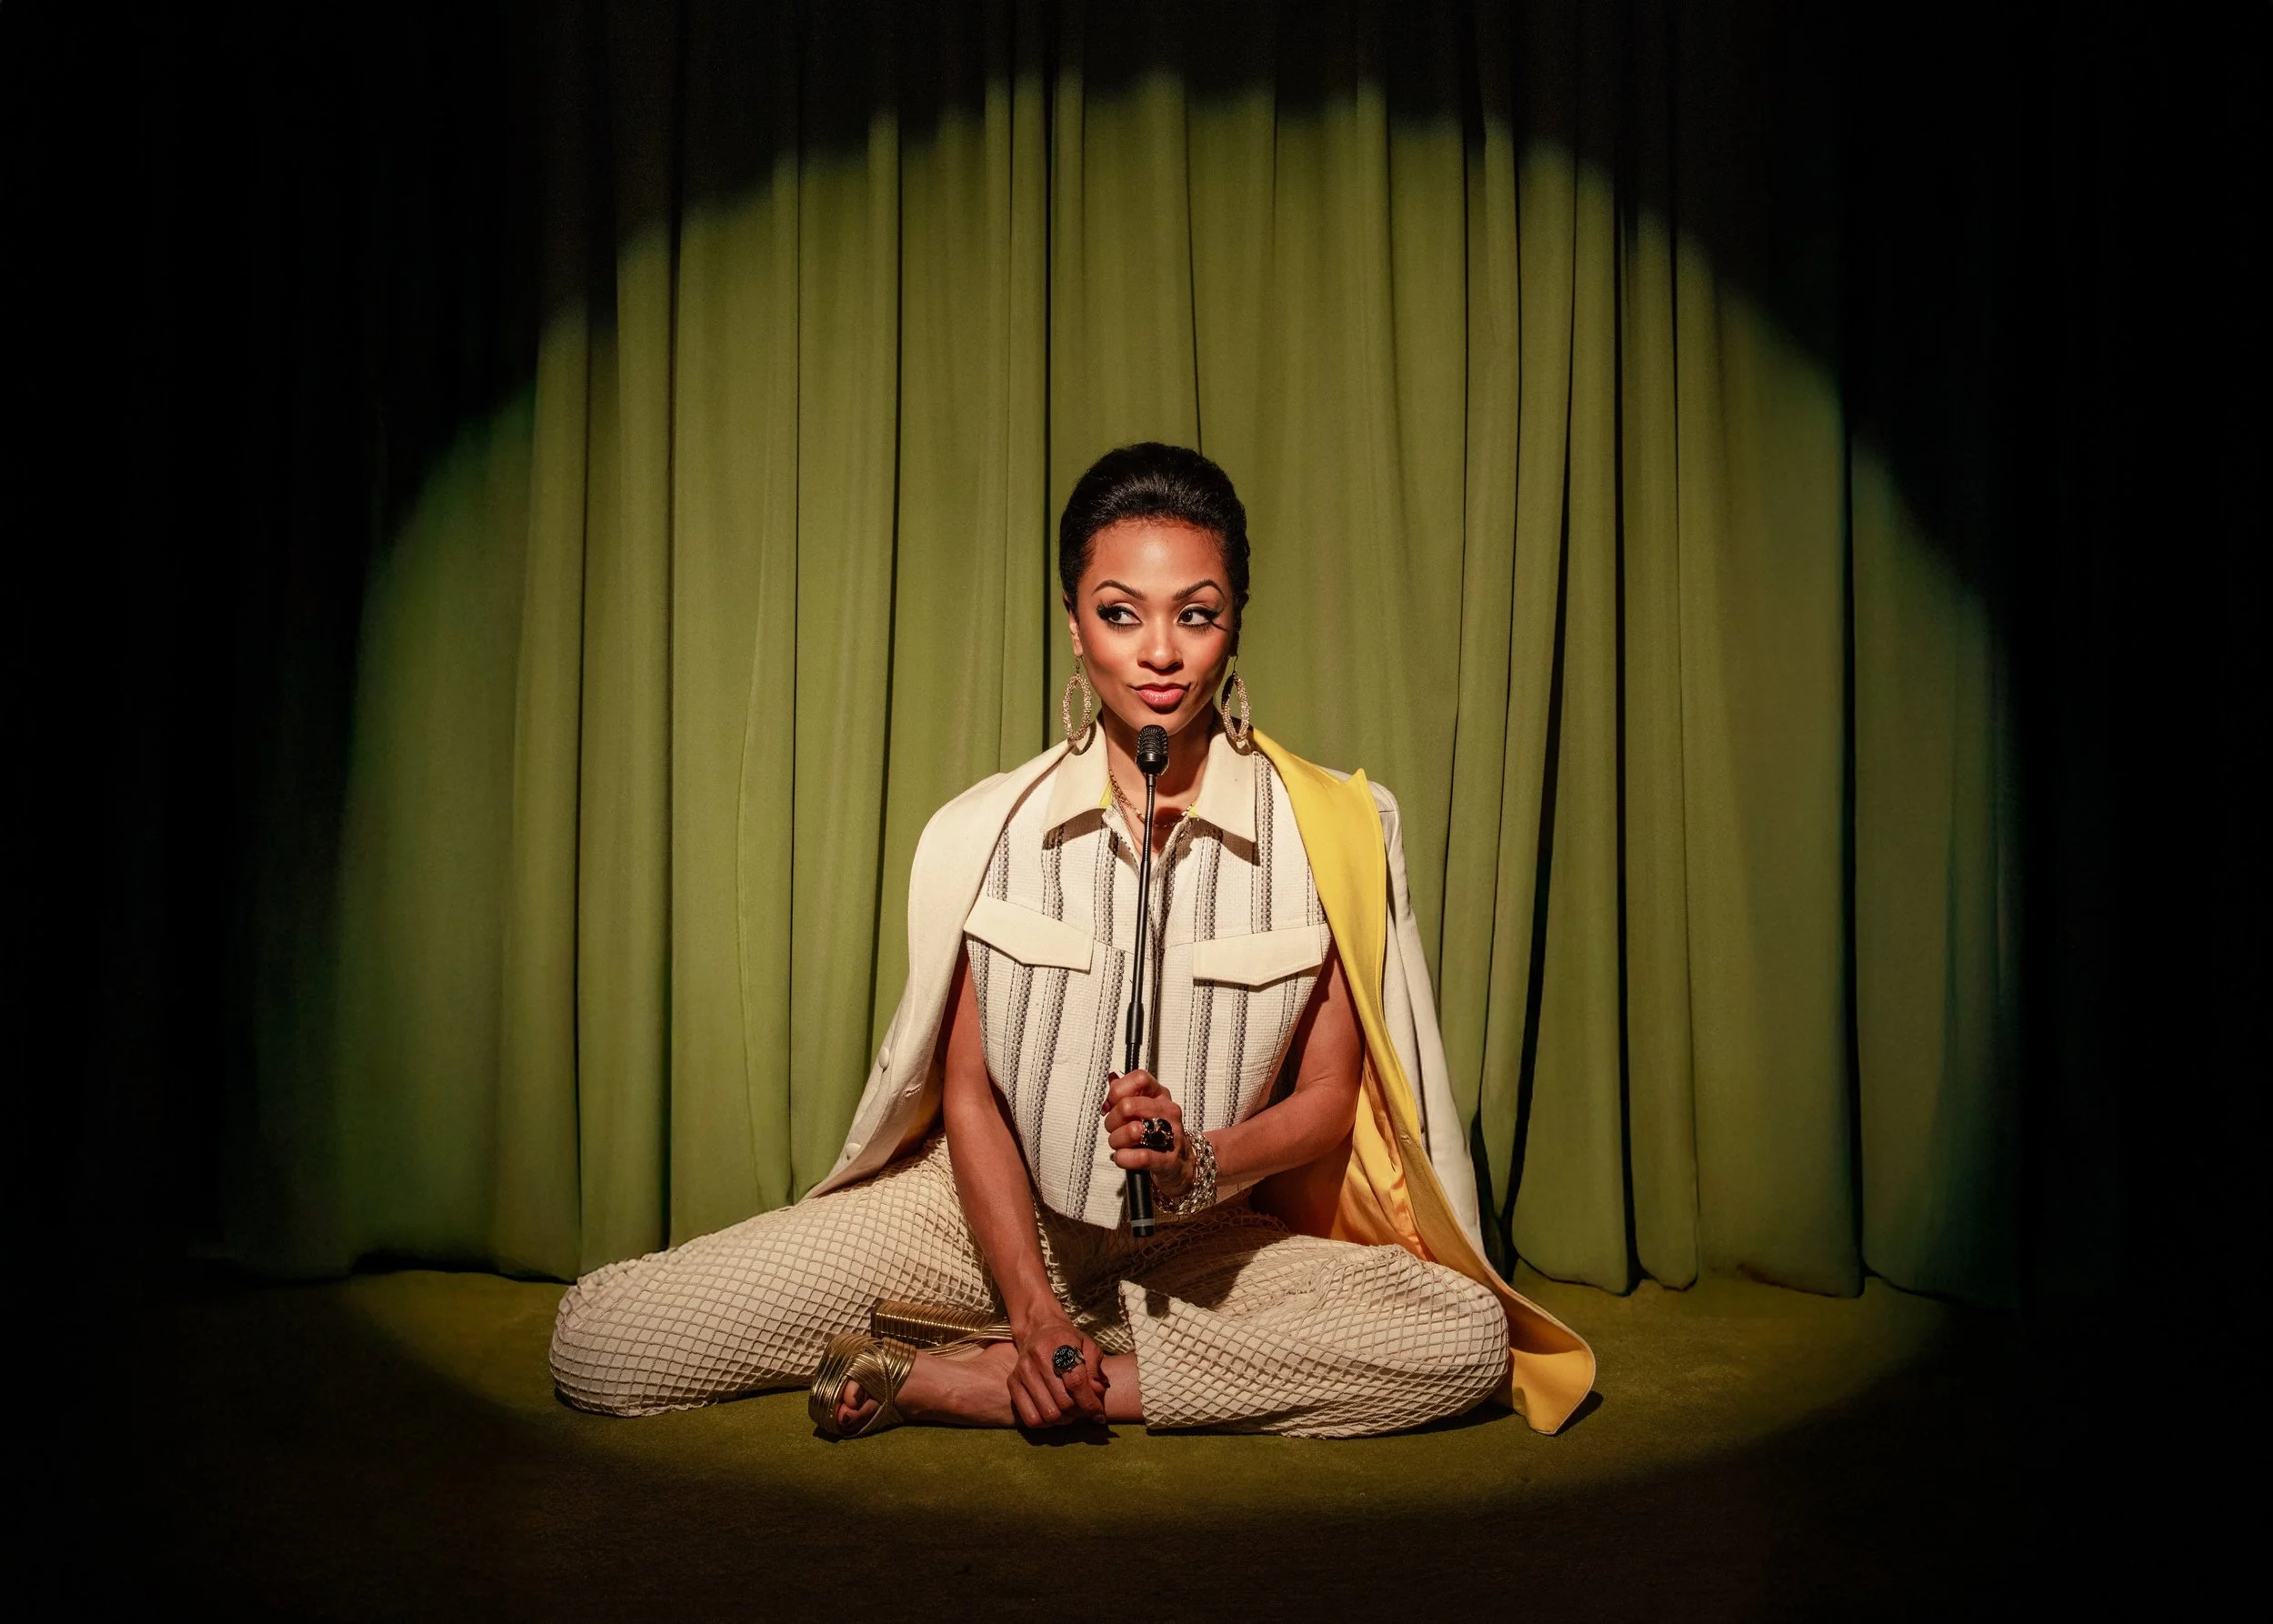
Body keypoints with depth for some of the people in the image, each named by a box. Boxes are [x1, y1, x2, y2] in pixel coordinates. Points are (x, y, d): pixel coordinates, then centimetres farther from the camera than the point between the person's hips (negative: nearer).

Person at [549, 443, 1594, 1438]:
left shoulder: (1325, 832, -6)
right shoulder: (984, 834, -5)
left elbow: (1329, 1096, -2)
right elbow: (968, 1092, -2)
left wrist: (1199, 1163, -22)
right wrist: (1032, 1309, -14)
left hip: (1208, 1243, 2)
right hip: (992, 1217, -1)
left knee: (1472, 1339, -29)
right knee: (600, 1341, -16)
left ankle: (951, 1382, -21)